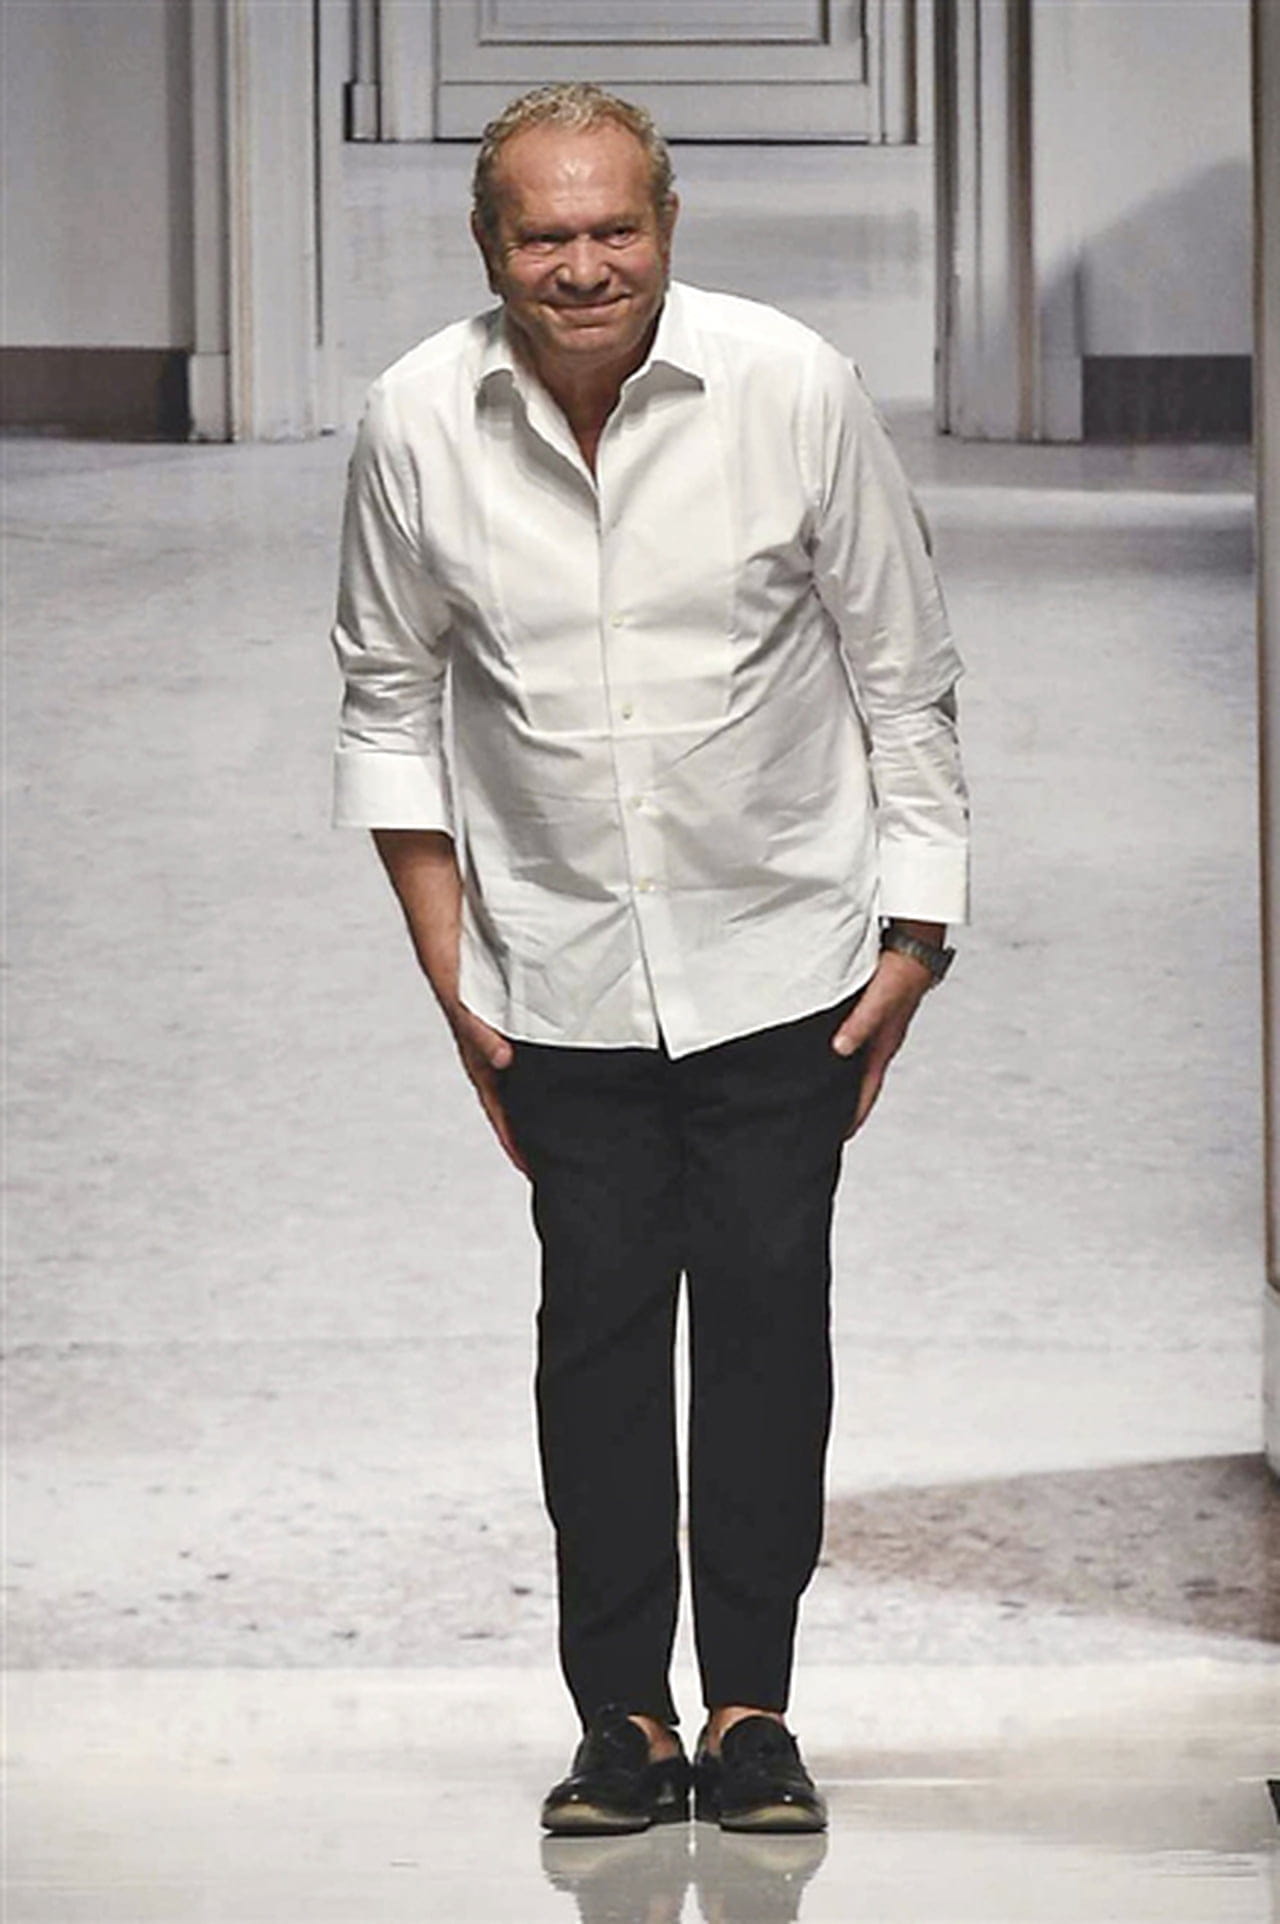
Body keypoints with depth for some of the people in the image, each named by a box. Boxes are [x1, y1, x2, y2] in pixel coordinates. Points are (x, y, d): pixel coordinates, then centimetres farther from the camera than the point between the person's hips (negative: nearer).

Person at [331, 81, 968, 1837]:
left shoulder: (792, 391, -12)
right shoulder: (418, 426, -8)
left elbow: (905, 681, -2)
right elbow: (393, 706, 4)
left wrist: (916, 935, -3)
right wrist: (450, 973, 2)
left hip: (780, 953, -1)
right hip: (560, 973, 1)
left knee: (768, 1308, 0)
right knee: (600, 1315, 1)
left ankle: (753, 1704, 9)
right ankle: (623, 1713, 8)